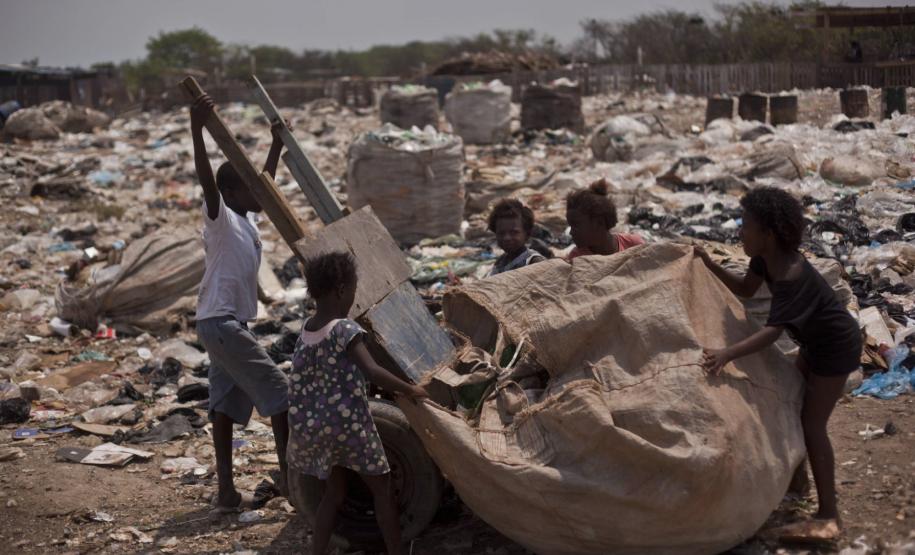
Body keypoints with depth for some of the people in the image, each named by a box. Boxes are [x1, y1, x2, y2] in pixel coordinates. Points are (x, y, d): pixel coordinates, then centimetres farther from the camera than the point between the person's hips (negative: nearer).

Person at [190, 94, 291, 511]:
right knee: (278, 391, -4)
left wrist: (277, 145, 33)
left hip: (229, 322, 9)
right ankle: (290, 474, 4)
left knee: (228, 402, 7)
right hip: (221, 322, -9)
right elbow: (207, 180, -28)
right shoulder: (220, 218, -11)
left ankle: (226, 491, 9)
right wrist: (197, 131, -40)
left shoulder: (245, 217, 13)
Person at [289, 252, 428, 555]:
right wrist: (410, 390, -17)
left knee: (334, 492, 19)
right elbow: (373, 372, -27)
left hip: (313, 425, 6)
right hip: (348, 424, -6)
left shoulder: (306, 330, 4)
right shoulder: (346, 330, -18)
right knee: (382, 490, 10)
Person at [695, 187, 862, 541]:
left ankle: (828, 517, -7)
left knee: (812, 425, -10)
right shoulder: (766, 258, -7)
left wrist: (728, 353, -55)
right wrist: (709, 265, -3)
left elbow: (772, 331, -43)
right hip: (816, 343, 10)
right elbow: (746, 290, 9)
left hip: (837, 348, -10)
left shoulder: (792, 277, -34)